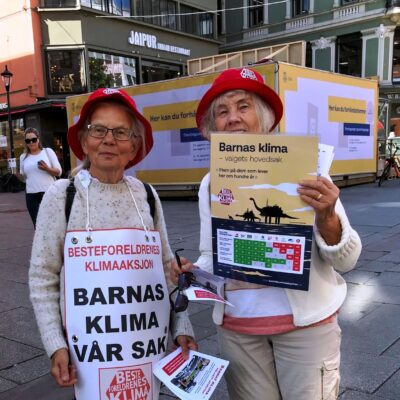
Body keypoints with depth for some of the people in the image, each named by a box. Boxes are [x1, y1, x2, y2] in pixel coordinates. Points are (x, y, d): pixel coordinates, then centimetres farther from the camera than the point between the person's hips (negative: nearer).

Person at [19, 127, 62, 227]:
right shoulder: (23, 157, 10)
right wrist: (17, 173, -4)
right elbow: (24, 177, 16)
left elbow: (59, 171, -1)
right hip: (32, 196, 2)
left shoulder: (48, 151, 2)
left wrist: (47, 168, -18)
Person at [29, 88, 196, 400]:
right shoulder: (62, 196, -6)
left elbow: (166, 268, 8)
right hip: (90, 344, -2)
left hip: (148, 341, 3)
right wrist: (55, 345, -7)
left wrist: (182, 326, 6)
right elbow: (43, 278, -3)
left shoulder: (146, 196, 1)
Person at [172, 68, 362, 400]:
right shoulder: (210, 184, 1)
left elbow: (347, 259, -8)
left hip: (305, 320, -3)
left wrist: (326, 218, -26)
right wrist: (194, 272, -8)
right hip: (236, 326, 3)